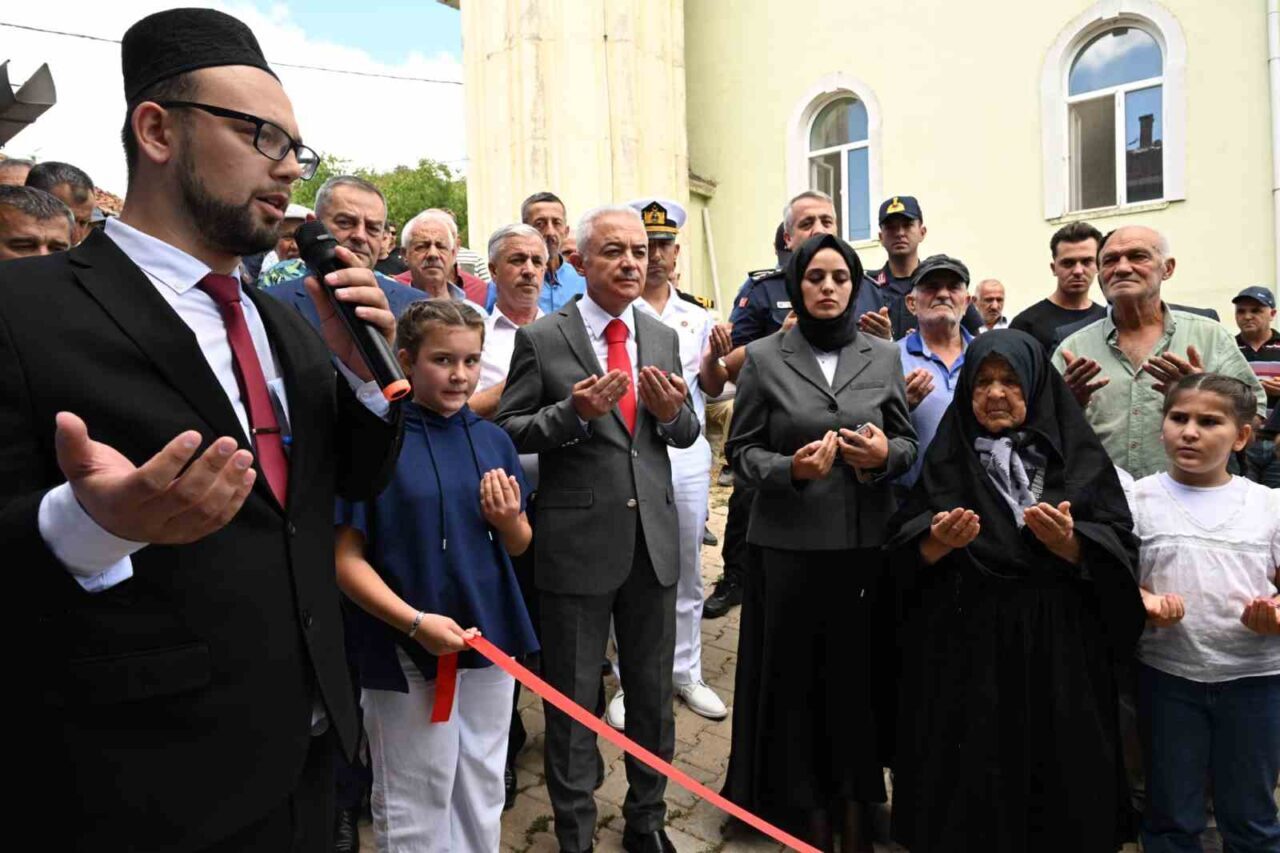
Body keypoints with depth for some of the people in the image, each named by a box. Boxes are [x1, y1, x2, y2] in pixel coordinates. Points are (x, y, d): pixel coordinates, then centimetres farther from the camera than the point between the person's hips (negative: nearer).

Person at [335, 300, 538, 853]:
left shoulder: (493, 440, 2)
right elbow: (346, 558, -13)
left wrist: (509, 521, -13)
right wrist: (415, 622, -24)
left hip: (490, 638, 5)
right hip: (407, 649, -4)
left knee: (483, 795, 20)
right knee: (414, 806, 13)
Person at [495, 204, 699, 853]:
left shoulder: (663, 338, 7)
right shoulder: (540, 339, -6)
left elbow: (687, 434, 11)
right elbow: (507, 432, -6)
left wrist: (672, 410, -11)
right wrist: (574, 412, -22)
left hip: (653, 539, 4)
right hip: (577, 541, -4)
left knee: (653, 692, 17)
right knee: (573, 699, 11)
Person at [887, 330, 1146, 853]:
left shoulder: (1080, 457, 2)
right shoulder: (945, 458, 5)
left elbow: (1121, 554, -2)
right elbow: (904, 556, 1)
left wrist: (1069, 543, -21)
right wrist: (939, 542, -19)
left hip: (1056, 653, 0)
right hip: (961, 652, 1)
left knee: (1055, 784, 9)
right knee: (966, 783, 7)